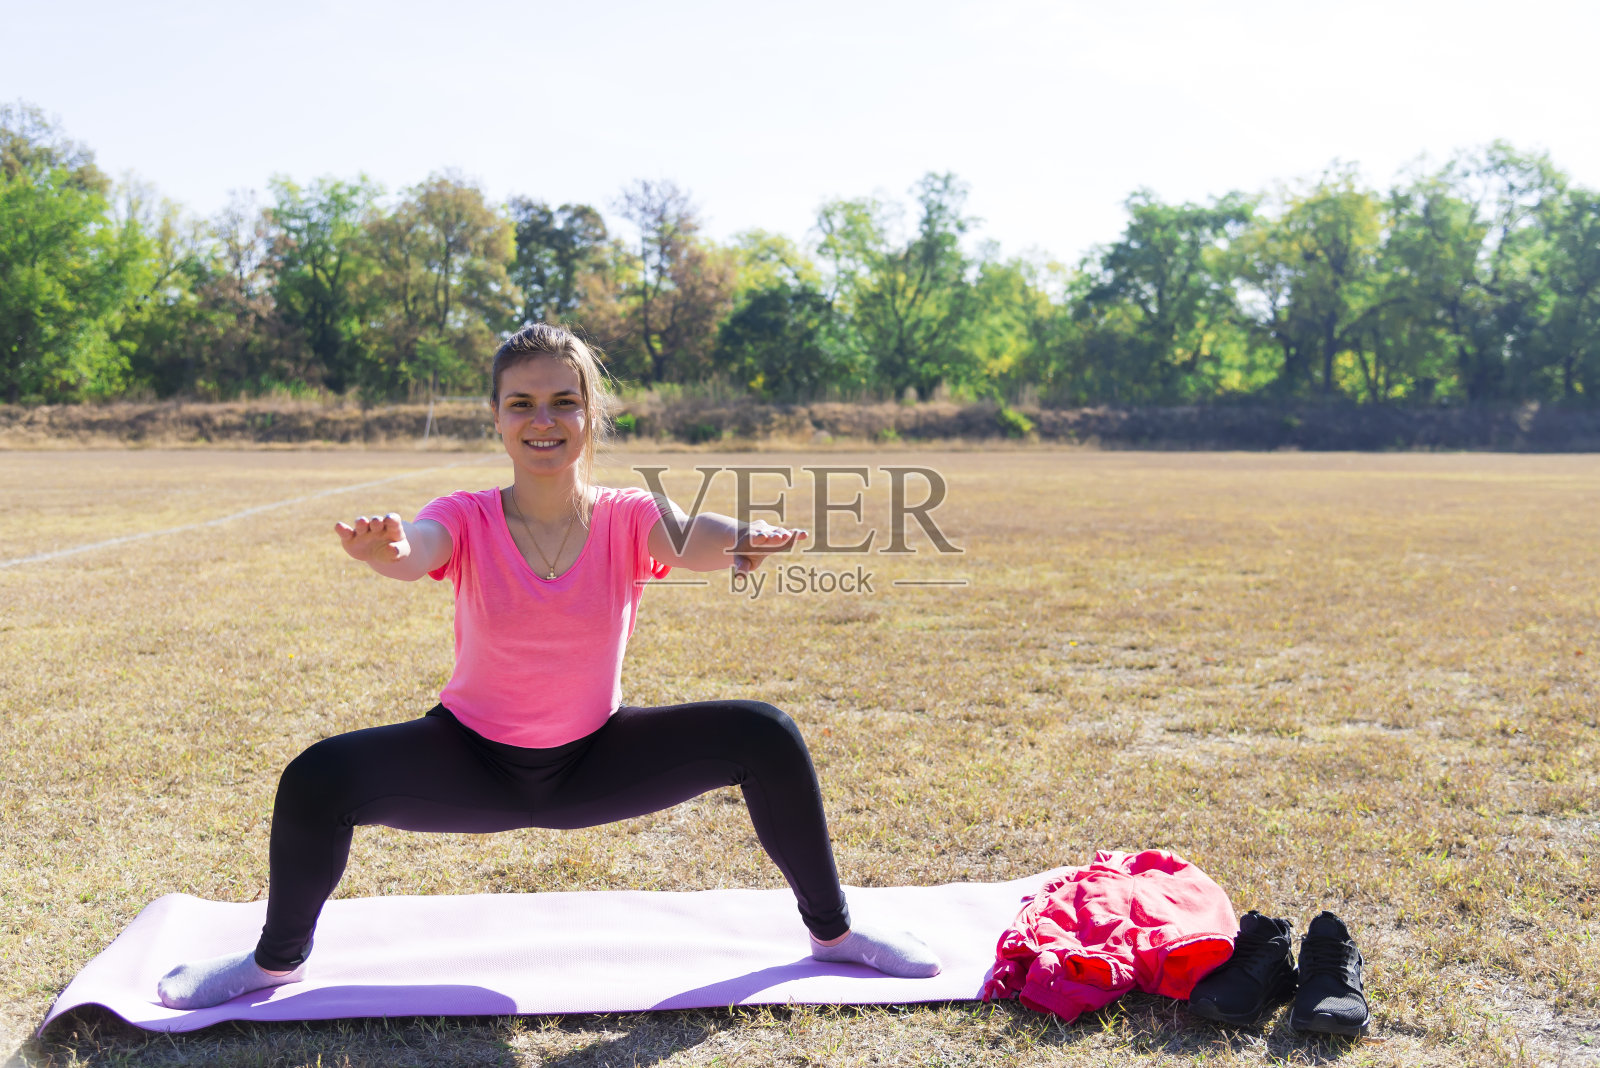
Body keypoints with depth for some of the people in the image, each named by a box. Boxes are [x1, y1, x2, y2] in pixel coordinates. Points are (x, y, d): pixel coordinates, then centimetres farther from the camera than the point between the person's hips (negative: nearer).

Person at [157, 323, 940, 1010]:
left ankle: (833, 933, 6)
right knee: (316, 782, -23)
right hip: (475, 760, 0)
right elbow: (414, 553, -38)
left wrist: (738, 542, -60)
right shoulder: (467, 521, -15)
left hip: (598, 760, 1)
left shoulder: (628, 519, -14)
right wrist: (384, 549, -63)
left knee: (764, 736, -18)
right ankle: (278, 959, 10)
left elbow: (691, 540, -36)